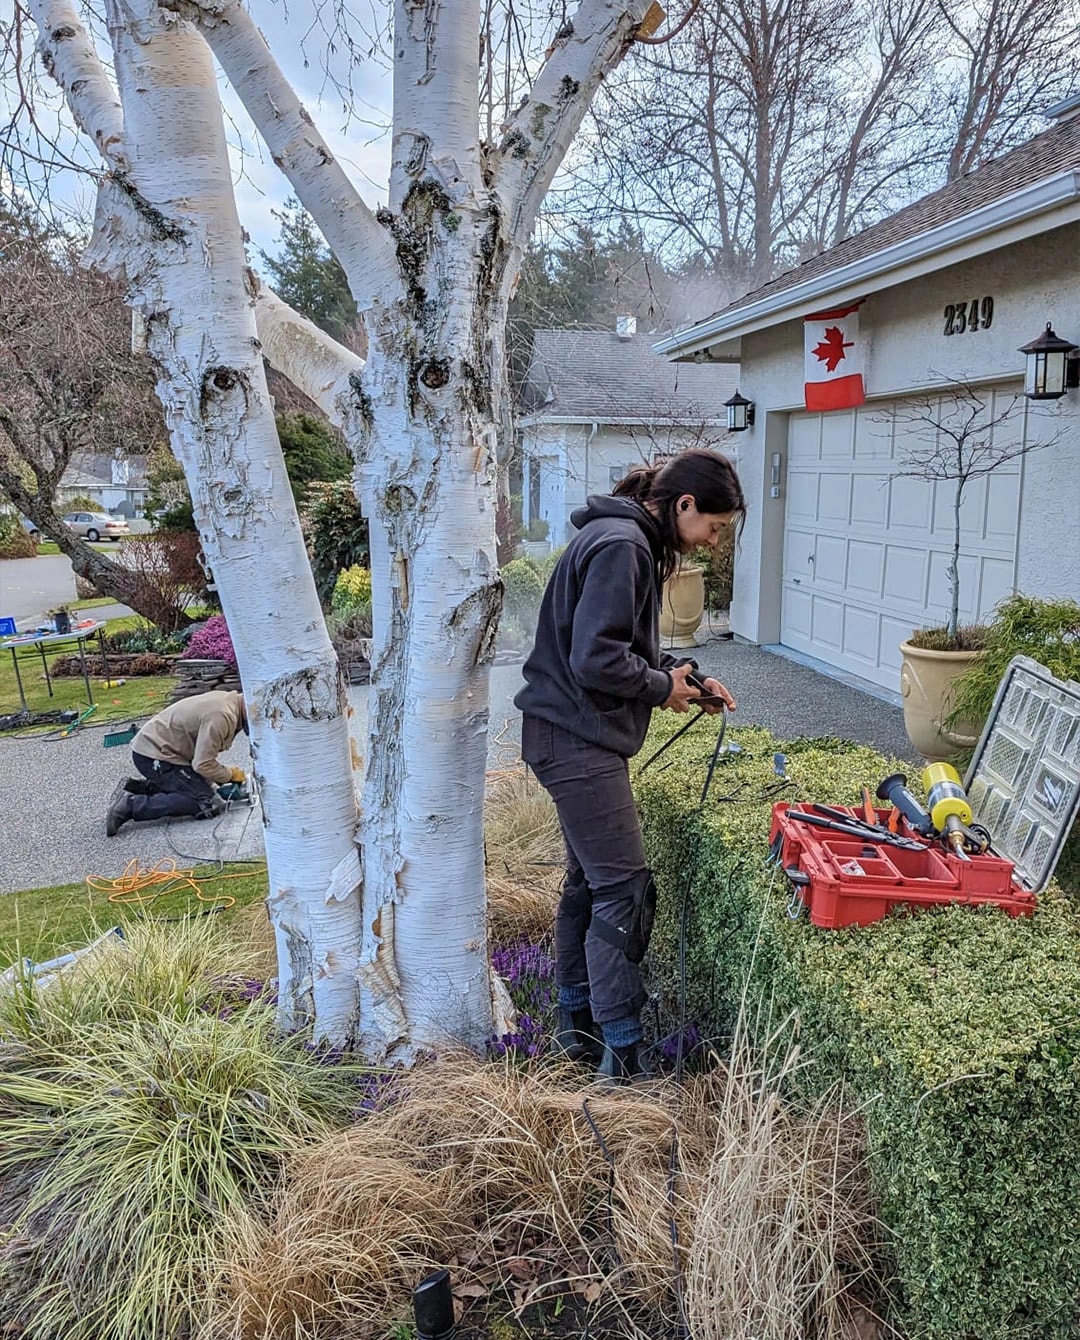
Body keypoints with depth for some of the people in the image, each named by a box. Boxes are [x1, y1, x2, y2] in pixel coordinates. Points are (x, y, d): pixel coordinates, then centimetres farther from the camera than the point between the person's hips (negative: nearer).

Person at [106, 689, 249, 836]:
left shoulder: (227, 699, 6)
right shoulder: (222, 716, -25)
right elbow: (202, 764, -22)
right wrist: (231, 775, -6)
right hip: (153, 756, -10)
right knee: (206, 802, -17)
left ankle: (143, 787, 15)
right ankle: (132, 805, -15)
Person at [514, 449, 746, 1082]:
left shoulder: (632, 542, 14)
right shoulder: (620, 546, -19)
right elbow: (595, 658, -25)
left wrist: (684, 675, 8)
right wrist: (662, 686, -11)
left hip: (577, 738, 11)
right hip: (576, 739, -11)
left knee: (590, 881, 17)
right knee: (625, 890, -6)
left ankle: (579, 1025, 30)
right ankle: (622, 1061, 3)